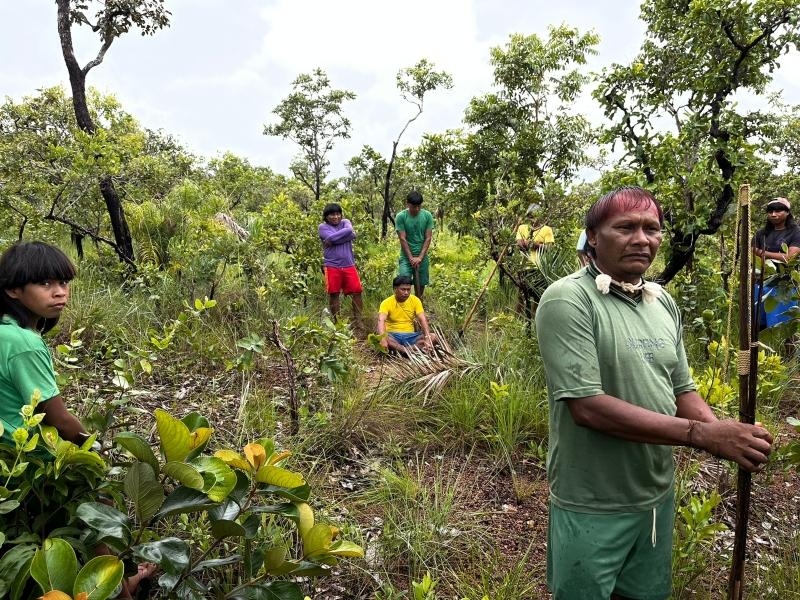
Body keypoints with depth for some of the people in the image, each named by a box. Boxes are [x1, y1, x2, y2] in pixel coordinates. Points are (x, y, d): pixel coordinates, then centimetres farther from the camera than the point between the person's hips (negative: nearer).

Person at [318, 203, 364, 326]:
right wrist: (344, 233, -6)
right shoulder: (323, 227, 4)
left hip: (349, 265, 2)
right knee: (334, 294, 3)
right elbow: (332, 238, -17)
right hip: (332, 266, -2)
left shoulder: (345, 222, 12)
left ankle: (358, 319, 9)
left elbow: (352, 234, -10)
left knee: (357, 292, 0)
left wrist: (333, 240, -11)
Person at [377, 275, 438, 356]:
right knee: (379, 338, -37)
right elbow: (381, 321, -24)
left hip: (410, 336, 3)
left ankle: (407, 350, -34)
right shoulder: (386, 303, -9)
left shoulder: (415, 300, -1)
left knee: (433, 337, -22)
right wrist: (383, 338, -44)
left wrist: (427, 338, -28)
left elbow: (423, 320, -10)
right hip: (393, 336, -3)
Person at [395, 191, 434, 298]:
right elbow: (402, 239, -10)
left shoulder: (427, 216, -2)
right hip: (406, 256, -2)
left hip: (422, 256, 2)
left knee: (420, 283, 10)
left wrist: (420, 257, -11)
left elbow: (428, 238, -3)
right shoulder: (400, 216, -9)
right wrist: (411, 258, -13)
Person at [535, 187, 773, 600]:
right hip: (593, 507, -6)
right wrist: (702, 434, -25)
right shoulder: (567, 299, -20)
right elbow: (587, 406, -25)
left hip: (657, 495, 7)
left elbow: (682, 390, 8)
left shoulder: (663, 302, 4)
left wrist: (725, 432, -13)